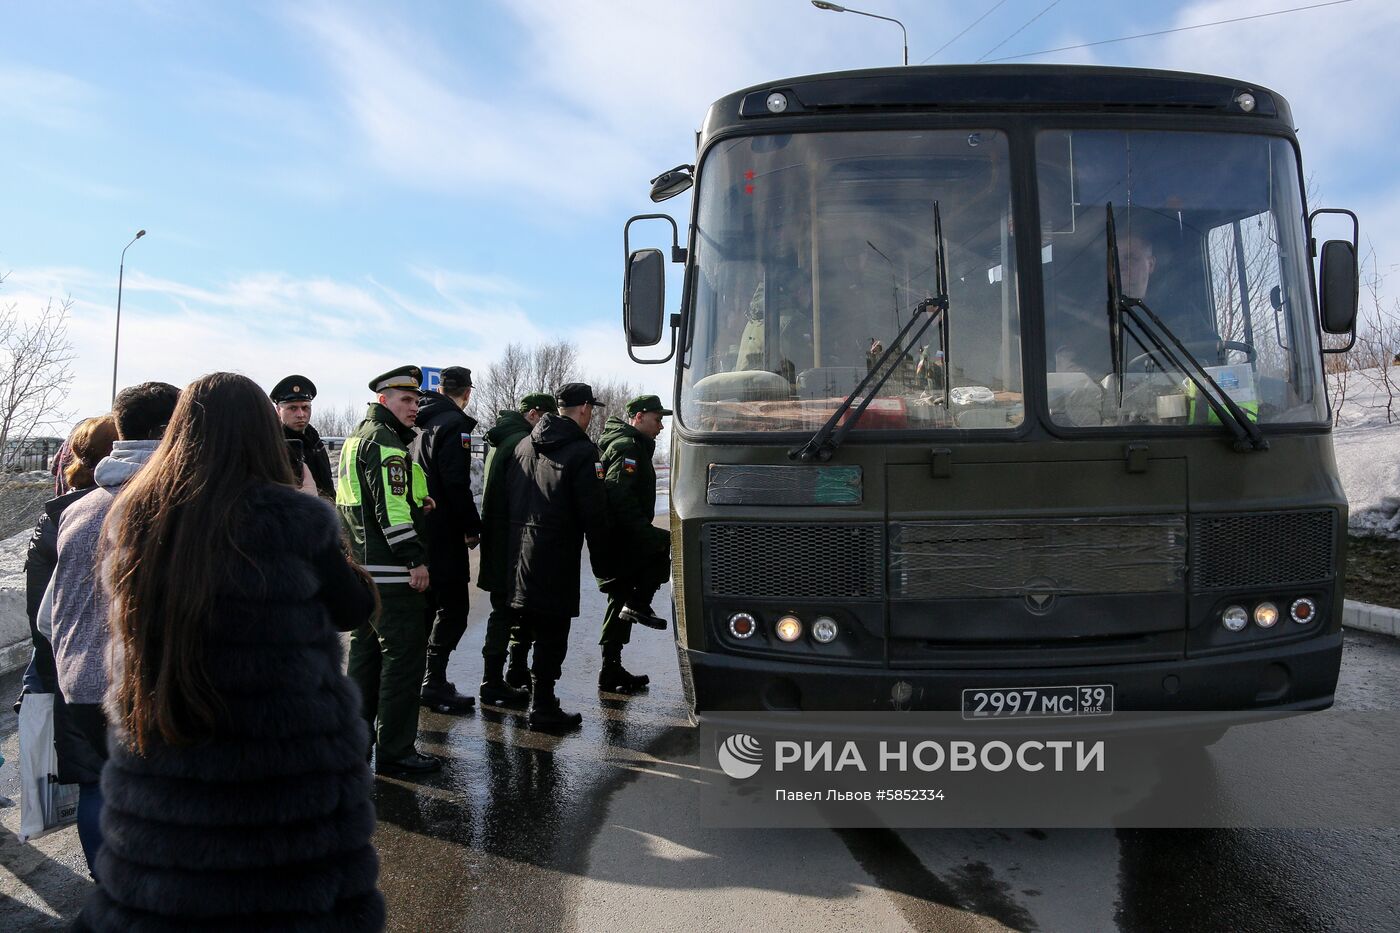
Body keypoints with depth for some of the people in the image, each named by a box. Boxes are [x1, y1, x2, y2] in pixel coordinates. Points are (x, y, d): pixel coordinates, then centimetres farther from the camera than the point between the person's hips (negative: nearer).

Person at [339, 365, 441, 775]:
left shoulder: (359, 437, 19)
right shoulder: (385, 441, -15)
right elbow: (391, 507, -23)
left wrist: (416, 503, 14)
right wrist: (415, 559, -20)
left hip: (362, 565, 11)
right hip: (391, 571, -11)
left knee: (367, 649, 19)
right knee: (404, 655, -6)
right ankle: (394, 752, -3)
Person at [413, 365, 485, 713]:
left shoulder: (420, 422, 14)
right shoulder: (454, 424, -14)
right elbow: (457, 485, -21)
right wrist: (472, 528, -11)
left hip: (417, 528, 9)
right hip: (443, 533, -9)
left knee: (427, 605, 18)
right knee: (453, 607, -3)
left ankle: (420, 678, 25)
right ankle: (434, 684, -3)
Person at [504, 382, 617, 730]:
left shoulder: (524, 443, 12)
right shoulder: (582, 451, -11)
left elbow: (505, 497, 17)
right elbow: (594, 515, -13)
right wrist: (603, 563, -5)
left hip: (516, 549, 8)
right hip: (555, 555, -8)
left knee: (534, 623, 18)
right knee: (552, 632, 0)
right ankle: (542, 708, 6)